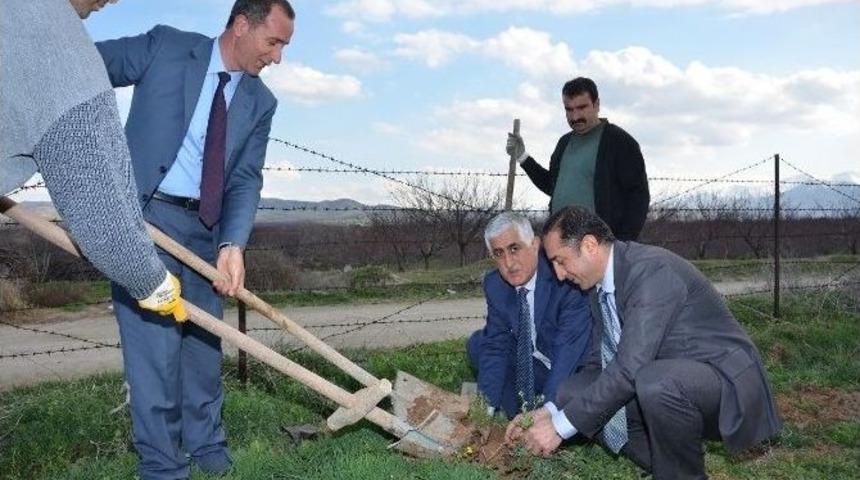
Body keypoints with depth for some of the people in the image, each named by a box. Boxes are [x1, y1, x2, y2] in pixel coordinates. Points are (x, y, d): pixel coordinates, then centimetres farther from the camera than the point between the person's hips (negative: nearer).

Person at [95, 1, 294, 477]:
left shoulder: (260, 101, 7)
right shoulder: (165, 46, -3)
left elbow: (246, 180, 0)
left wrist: (233, 243, -14)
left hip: (205, 228, 5)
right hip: (143, 213, -5)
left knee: (203, 336, 12)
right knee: (155, 338, -6)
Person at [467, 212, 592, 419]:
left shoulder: (565, 278, -28)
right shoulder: (494, 284, -7)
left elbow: (570, 349, -32)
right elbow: (495, 344, -7)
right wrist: (488, 404, -19)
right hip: (532, 363, 6)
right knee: (477, 344, -5)